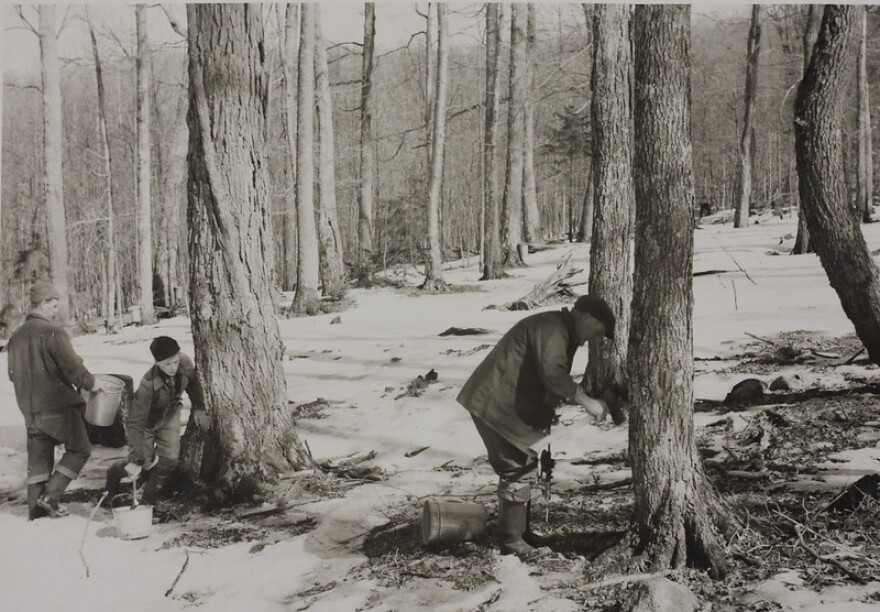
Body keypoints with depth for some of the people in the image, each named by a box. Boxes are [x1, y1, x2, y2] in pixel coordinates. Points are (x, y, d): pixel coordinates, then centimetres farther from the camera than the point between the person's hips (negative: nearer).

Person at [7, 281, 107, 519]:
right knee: (79, 449, 7)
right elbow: (72, 368, -20)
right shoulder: (53, 332, -16)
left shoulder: (17, 335, 9)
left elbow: (13, 374, 17)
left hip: (30, 408, 7)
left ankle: (36, 507, 19)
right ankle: (50, 495, 0)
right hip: (58, 405, -7)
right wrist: (91, 383, -4)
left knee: (38, 458, 15)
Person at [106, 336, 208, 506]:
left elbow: (192, 383, -1)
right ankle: (115, 472, 32)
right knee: (145, 464, -3)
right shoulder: (148, 385, -40)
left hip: (170, 415, 4)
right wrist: (136, 460, -39)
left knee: (169, 458, -8)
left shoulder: (185, 363, -28)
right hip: (148, 419, -4)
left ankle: (148, 501, 11)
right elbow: (136, 423, -37)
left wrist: (198, 408, -5)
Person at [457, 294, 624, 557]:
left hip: (507, 405, 11)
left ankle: (517, 530, 29)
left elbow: (556, 377, 20)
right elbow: (552, 373, -32)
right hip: (498, 406, -11)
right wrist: (587, 402, -28)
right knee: (517, 469, -6)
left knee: (520, 467, 17)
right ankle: (511, 540, 3)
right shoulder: (551, 330, -18)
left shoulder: (562, 333, 17)